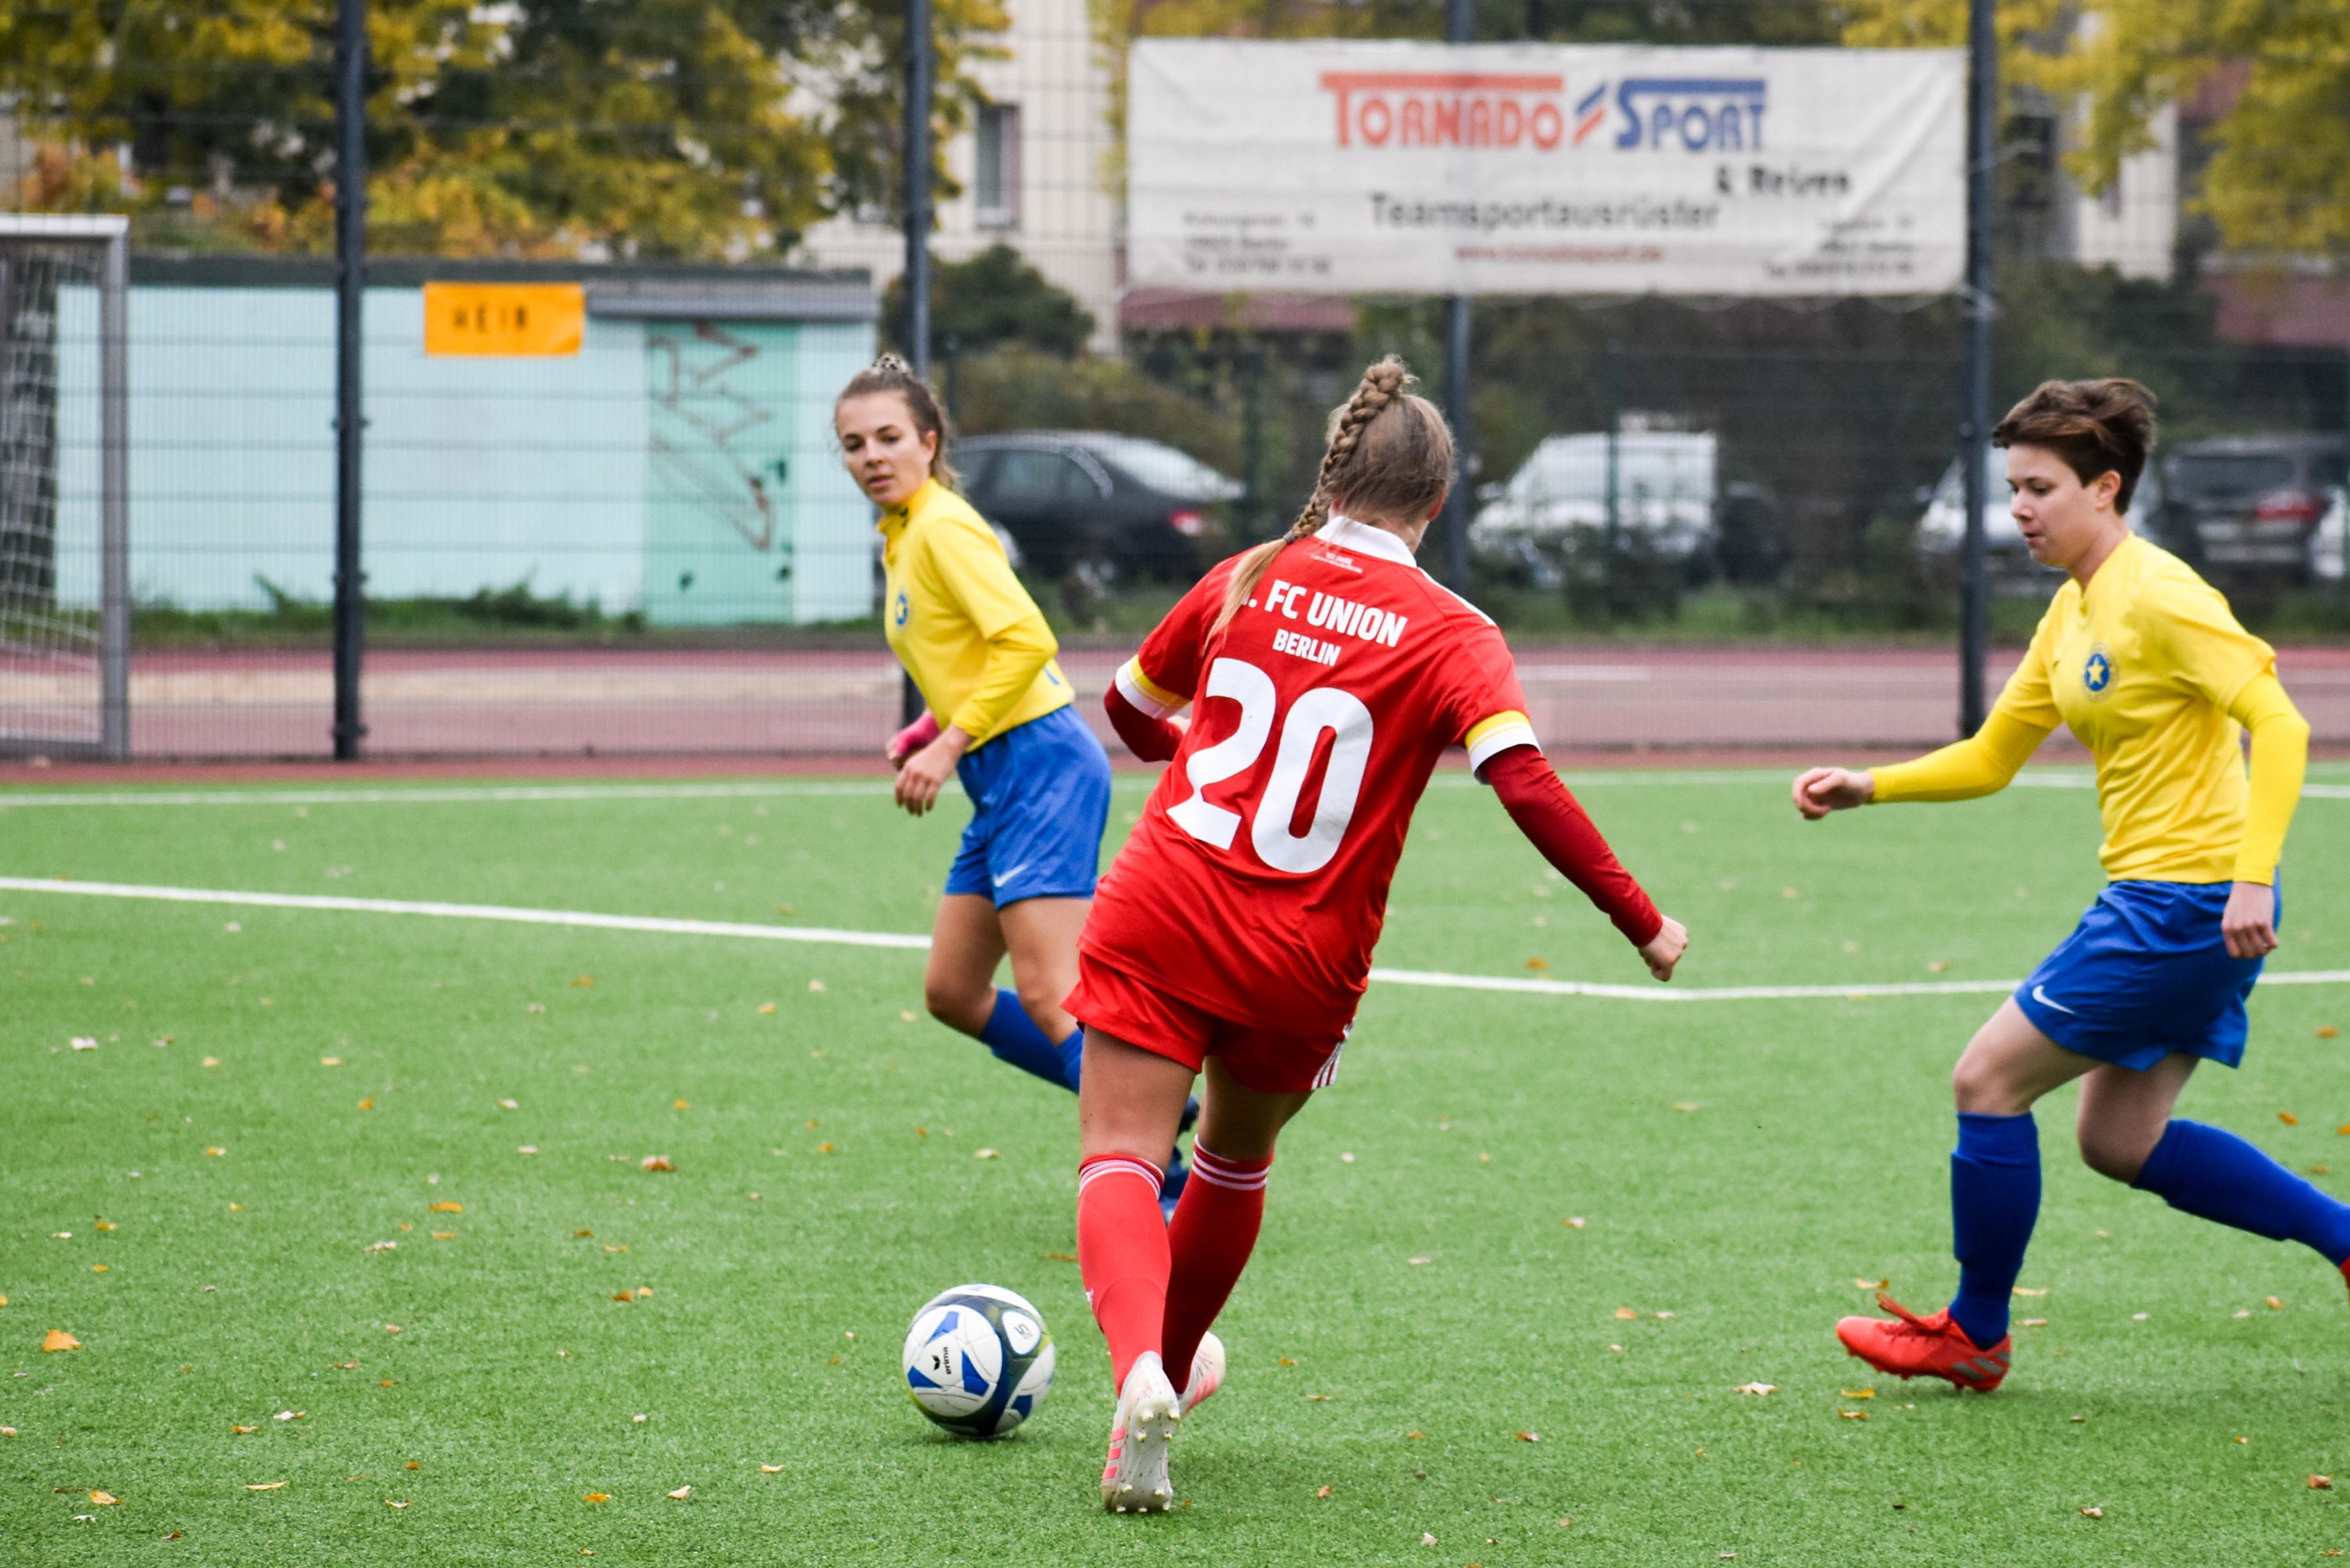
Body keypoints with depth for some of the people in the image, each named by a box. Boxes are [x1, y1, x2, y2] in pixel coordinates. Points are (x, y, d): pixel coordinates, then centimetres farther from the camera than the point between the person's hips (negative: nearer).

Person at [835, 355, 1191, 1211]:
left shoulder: (943, 529, -12)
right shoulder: (902, 536, 16)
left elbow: (1027, 641, -22)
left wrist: (951, 741, -21)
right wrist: (935, 724, 13)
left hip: (1038, 763, -10)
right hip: (1004, 780, 10)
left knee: (1048, 994, -16)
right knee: (952, 993, 12)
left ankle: (1166, 1185, -17)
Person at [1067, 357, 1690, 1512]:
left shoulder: (1246, 580, 5)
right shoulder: (1450, 635, -5)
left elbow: (1131, 711, 20)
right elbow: (1526, 784, -19)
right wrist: (1641, 921, -14)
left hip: (1159, 910, 0)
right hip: (1301, 963, 0)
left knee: (1121, 1161, -6)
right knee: (1236, 1158, 25)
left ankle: (1141, 1370, -33)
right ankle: (1168, 1372, 41)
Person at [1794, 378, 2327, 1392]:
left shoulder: (2160, 597, -15)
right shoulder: (2073, 613, 14)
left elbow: (2277, 725, -22)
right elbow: (1990, 758, 21)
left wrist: (2253, 876, -30)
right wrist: (1866, 787, 8)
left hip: (2190, 897, -10)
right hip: (2160, 900, 10)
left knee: (1987, 1080, -3)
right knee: (2121, 1142, 13)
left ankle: (1975, 1336, 10)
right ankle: (2345, 1238, 17)